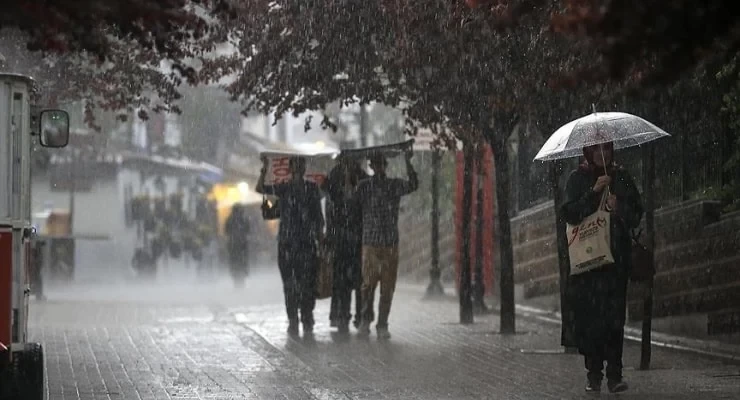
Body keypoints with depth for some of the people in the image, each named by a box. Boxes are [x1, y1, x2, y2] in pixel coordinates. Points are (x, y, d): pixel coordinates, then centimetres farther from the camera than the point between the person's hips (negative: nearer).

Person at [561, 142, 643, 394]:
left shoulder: (621, 178, 12)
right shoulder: (579, 178, 7)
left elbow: (636, 214, 10)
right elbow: (570, 213, -5)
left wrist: (619, 209, -9)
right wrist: (594, 191, -13)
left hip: (616, 256, 1)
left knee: (614, 314, -7)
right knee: (588, 314, -6)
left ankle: (614, 374, -8)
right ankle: (593, 374, 0)